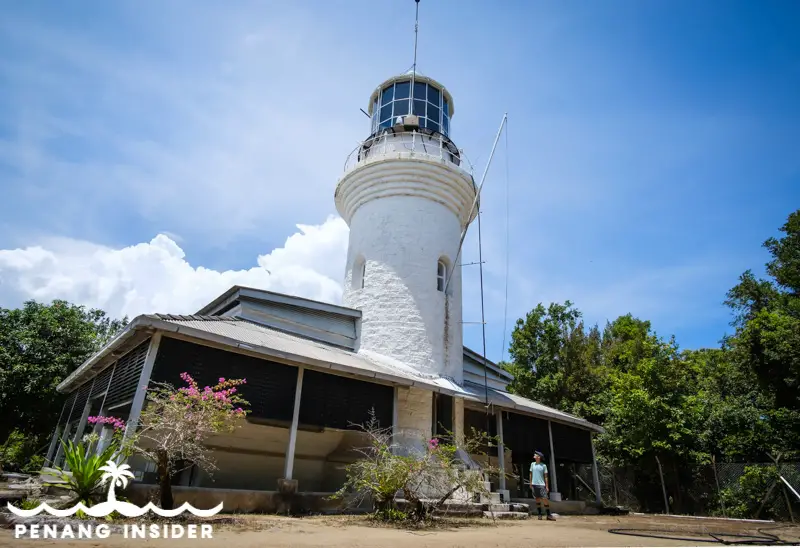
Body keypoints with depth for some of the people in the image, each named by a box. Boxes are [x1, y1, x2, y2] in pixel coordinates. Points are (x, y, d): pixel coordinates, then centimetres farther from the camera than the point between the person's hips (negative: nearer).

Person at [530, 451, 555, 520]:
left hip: (541, 485, -3)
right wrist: (530, 483, 9)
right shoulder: (532, 464, 8)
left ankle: (548, 515, -2)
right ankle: (539, 514, 14)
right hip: (534, 484, 3)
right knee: (537, 499, 6)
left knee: (545, 499, -7)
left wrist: (547, 486, -4)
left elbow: (546, 476, 0)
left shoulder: (543, 465, -1)